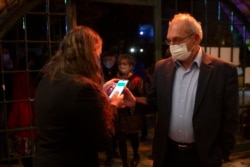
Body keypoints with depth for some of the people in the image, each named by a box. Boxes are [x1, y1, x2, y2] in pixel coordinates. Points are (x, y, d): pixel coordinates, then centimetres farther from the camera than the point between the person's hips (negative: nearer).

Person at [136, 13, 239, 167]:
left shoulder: (224, 70, -12)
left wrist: (223, 155, -4)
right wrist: (135, 101, -9)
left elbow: (230, 119, -7)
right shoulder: (162, 67, 1)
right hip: (167, 152, 4)